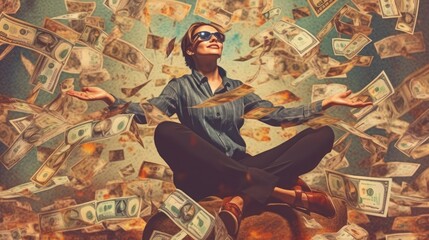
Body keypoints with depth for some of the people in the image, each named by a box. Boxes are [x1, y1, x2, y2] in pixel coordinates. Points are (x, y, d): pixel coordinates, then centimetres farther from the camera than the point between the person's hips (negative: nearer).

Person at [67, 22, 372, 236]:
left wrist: (326, 102, 14)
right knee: (166, 131, -37)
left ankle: (244, 195, -33)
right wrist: (111, 99, -17)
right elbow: (148, 113, -1)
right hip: (202, 175, -3)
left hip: (241, 169, 3)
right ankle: (283, 189, -37)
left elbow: (276, 114, 18)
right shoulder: (181, 86, 14)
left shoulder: (237, 88, 23)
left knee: (323, 134, -12)